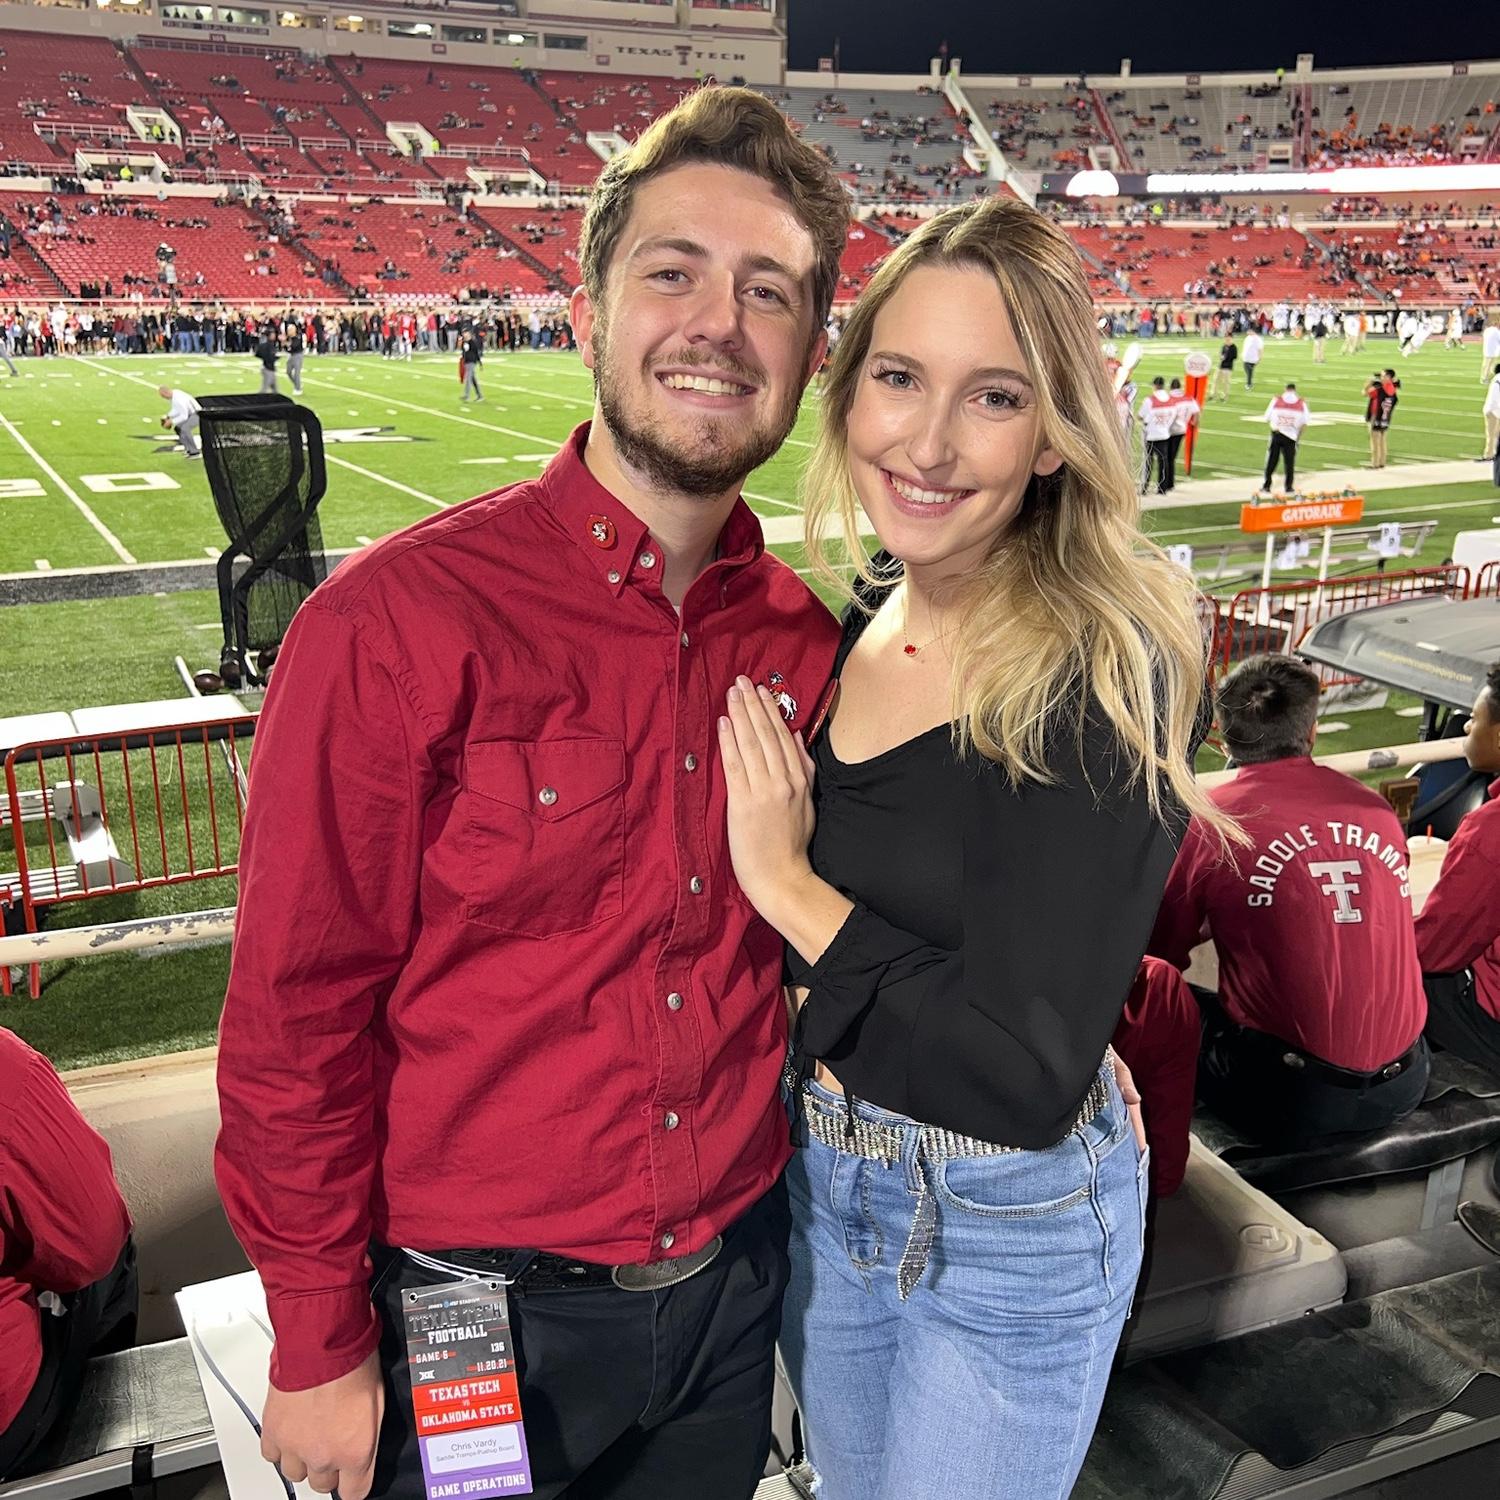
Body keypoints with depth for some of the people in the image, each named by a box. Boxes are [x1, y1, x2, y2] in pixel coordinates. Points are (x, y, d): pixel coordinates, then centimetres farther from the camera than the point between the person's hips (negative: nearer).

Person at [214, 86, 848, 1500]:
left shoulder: (802, 634, -4)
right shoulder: (395, 623, -20)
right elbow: (297, 1019, -15)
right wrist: (317, 1348, -9)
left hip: (735, 1282, 5)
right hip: (477, 1315, -4)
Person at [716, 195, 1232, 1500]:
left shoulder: (1105, 671, -24)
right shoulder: (857, 616, -5)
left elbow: (1029, 1079, -27)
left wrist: (789, 888, -21)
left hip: (1012, 1229, -6)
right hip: (822, 1177, 6)